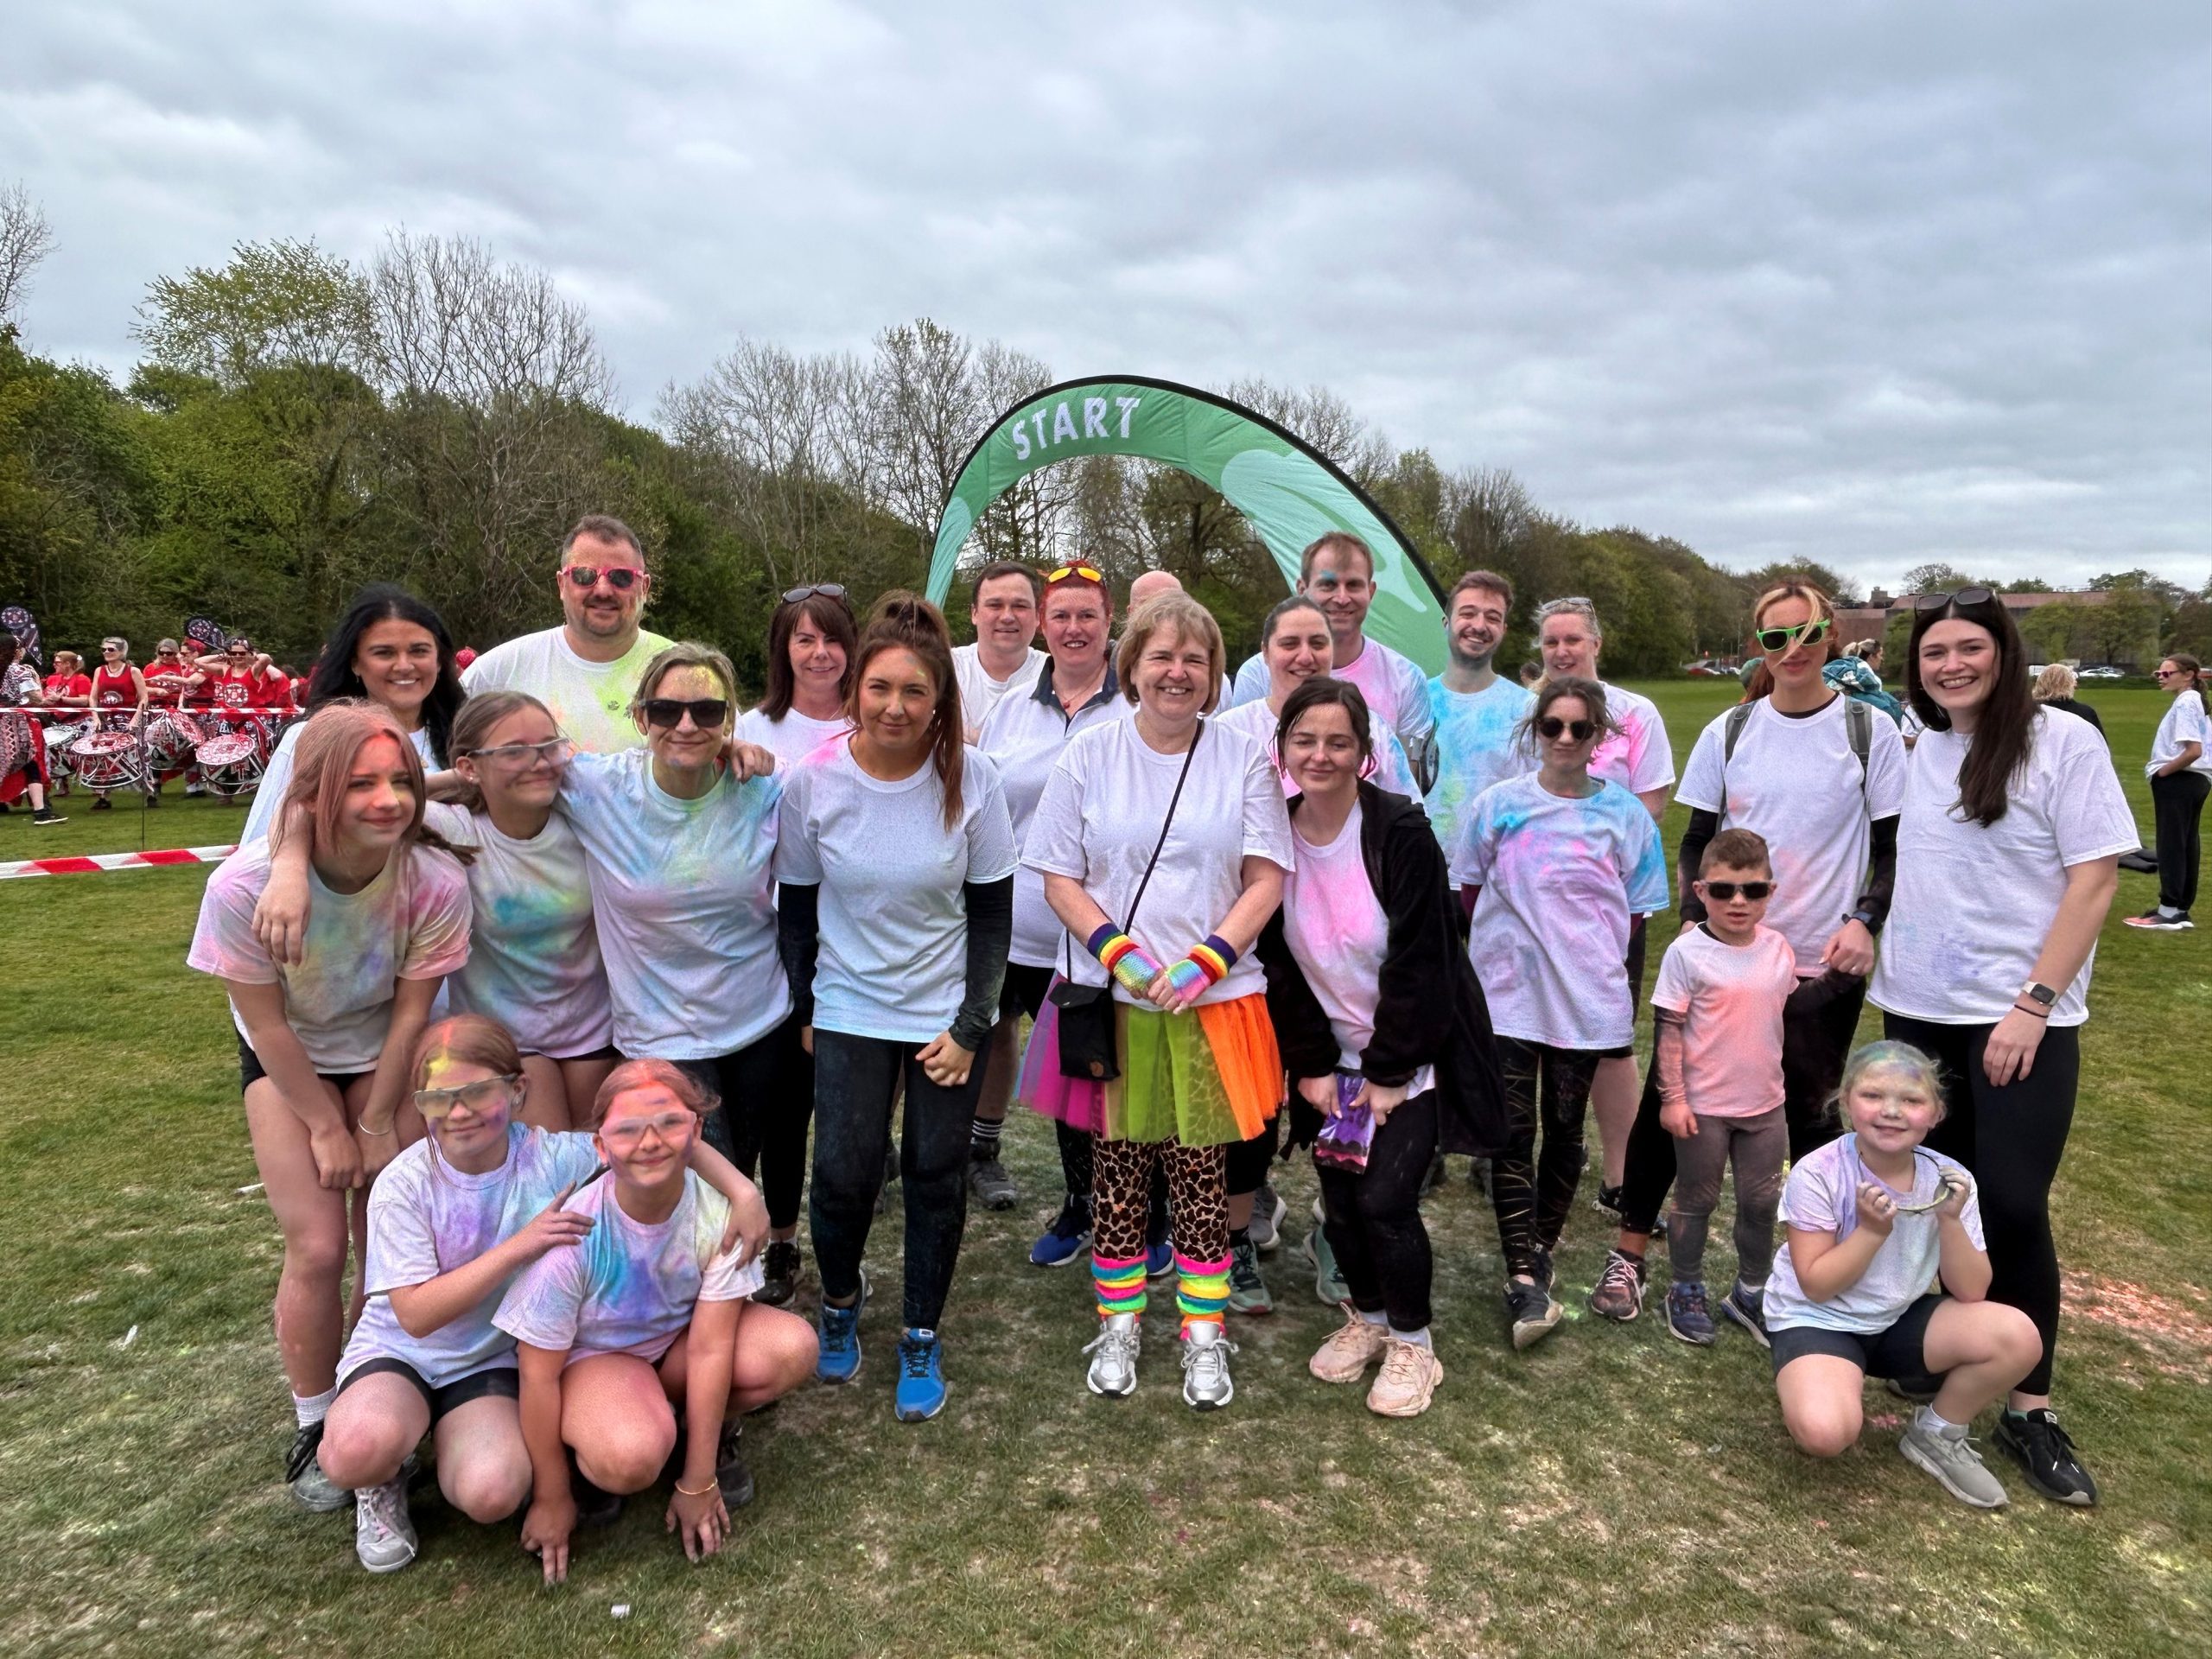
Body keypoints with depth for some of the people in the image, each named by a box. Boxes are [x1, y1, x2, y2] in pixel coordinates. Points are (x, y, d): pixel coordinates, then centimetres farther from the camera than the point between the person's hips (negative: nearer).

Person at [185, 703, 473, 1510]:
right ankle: (315, 1427, 17)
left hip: (388, 1056, 1)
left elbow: (412, 1011, -15)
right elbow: (266, 1023, -18)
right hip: (288, 1062, -1)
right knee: (317, 1249, -5)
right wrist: (327, 1127, -10)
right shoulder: (243, 886, -31)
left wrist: (377, 1124, -9)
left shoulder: (436, 881, -29)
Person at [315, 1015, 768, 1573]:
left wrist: (743, 1192, -25)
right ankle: (380, 1485, 4)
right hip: (398, 1351, -1)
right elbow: (417, 1315, -20)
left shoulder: (552, 1158, -15)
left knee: (492, 1494, -27)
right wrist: (519, 1247, -30)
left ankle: (447, 1443, 11)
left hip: (491, 1360, 1)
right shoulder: (403, 1187, -18)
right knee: (360, 1447, -35)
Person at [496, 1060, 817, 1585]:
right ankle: (591, 1448, 2)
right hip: (590, 1355, -3)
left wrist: (697, 1483, -15)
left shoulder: (719, 1210, -24)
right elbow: (538, 1374, -18)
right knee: (632, 1456, -36)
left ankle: (714, 1433, 5)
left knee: (791, 1349, -26)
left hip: (678, 1337, 3)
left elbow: (709, 1348, -20)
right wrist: (551, 1499, -9)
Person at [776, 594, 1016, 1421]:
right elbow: (795, 906, 1)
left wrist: (971, 1027, -9)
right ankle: (840, 1298, 30)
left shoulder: (970, 777, -14)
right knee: (843, 1175, -3)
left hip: (949, 1011, 0)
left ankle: (922, 1338, 29)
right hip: (849, 1011, 0)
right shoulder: (812, 780, -12)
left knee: (936, 1174, 7)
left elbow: (993, 911, -6)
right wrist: (806, 1011, 3)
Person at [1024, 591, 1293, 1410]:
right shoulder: (1088, 755, 1)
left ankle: (1204, 1334, 22)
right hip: (1111, 1001, 0)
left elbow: (1266, 880, -1)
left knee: (1203, 1171, 6)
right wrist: (1122, 952, -13)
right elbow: (1060, 880, 1)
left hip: (1214, 1001, 0)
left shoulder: (1244, 760, 1)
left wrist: (1205, 961, -14)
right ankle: (1118, 1324, 26)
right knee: (1117, 1165, 9)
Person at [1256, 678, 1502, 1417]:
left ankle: (1411, 1342, 16)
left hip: (1411, 1055, -4)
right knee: (1339, 1200, 6)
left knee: (1385, 1199, -8)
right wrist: (1312, 1066, -5)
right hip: (1330, 1056, 4)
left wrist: (1387, 1071, -15)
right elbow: (1276, 965, -2)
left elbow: (1417, 961, -17)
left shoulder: (1401, 832, -17)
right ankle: (1367, 1317, 33)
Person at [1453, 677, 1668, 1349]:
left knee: (1564, 1129, 11)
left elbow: (1636, 916, 5)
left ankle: (1539, 1255, 27)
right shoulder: (1498, 805, 1)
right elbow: (1467, 901, 7)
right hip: (1506, 994, 0)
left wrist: (1629, 1005, 5)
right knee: (1513, 1132, -4)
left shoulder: (1625, 814, 1)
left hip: (1587, 1000, 1)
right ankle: (1524, 1278, -2)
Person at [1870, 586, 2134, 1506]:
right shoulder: (1916, 751, 8)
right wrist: (1868, 933, 2)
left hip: (2021, 1021, -4)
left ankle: (2030, 1409, 10)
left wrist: (2034, 1004, -13)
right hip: (1916, 1012, 4)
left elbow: (2094, 879, -9)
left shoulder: (2064, 742, -6)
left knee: (2013, 1209, -4)